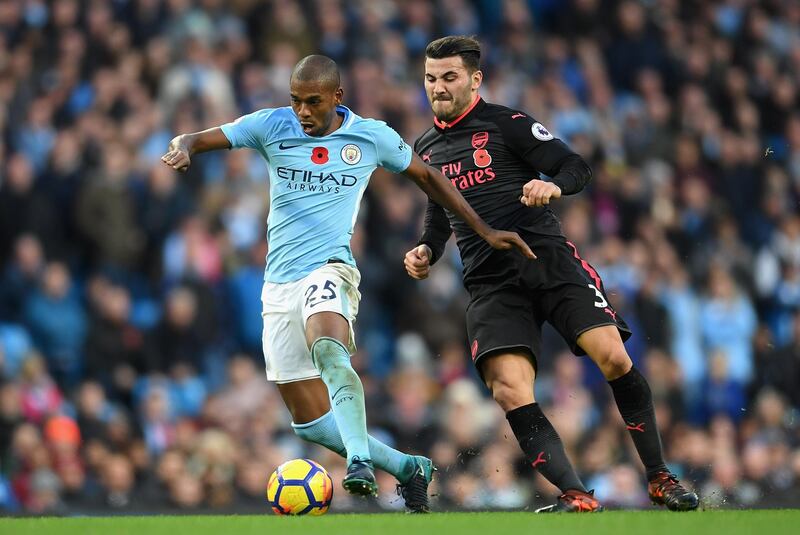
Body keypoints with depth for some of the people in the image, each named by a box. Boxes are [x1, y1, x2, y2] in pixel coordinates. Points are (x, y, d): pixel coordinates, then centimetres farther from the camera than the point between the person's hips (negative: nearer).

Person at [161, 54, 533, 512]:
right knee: (310, 420, 0)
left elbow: (426, 175, 17)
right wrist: (183, 149, -25)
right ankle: (407, 468, 16)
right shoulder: (272, 126, 2)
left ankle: (361, 462, -46)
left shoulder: (373, 137, 1)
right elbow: (195, 140, 0)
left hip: (329, 270, -3)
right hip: (279, 285, 3)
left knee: (328, 348, -38)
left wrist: (485, 231, 17)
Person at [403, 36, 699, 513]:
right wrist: (427, 251, 13)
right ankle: (576, 496, -18)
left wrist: (554, 186, -24)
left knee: (613, 358, -17)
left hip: (548, 259, -4)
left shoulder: (508, 124, 2)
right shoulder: (426, 148, 18)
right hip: (491, 284, 4)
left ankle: (660, 478, -1)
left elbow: (577, 168, -3)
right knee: (509, 390, -20)